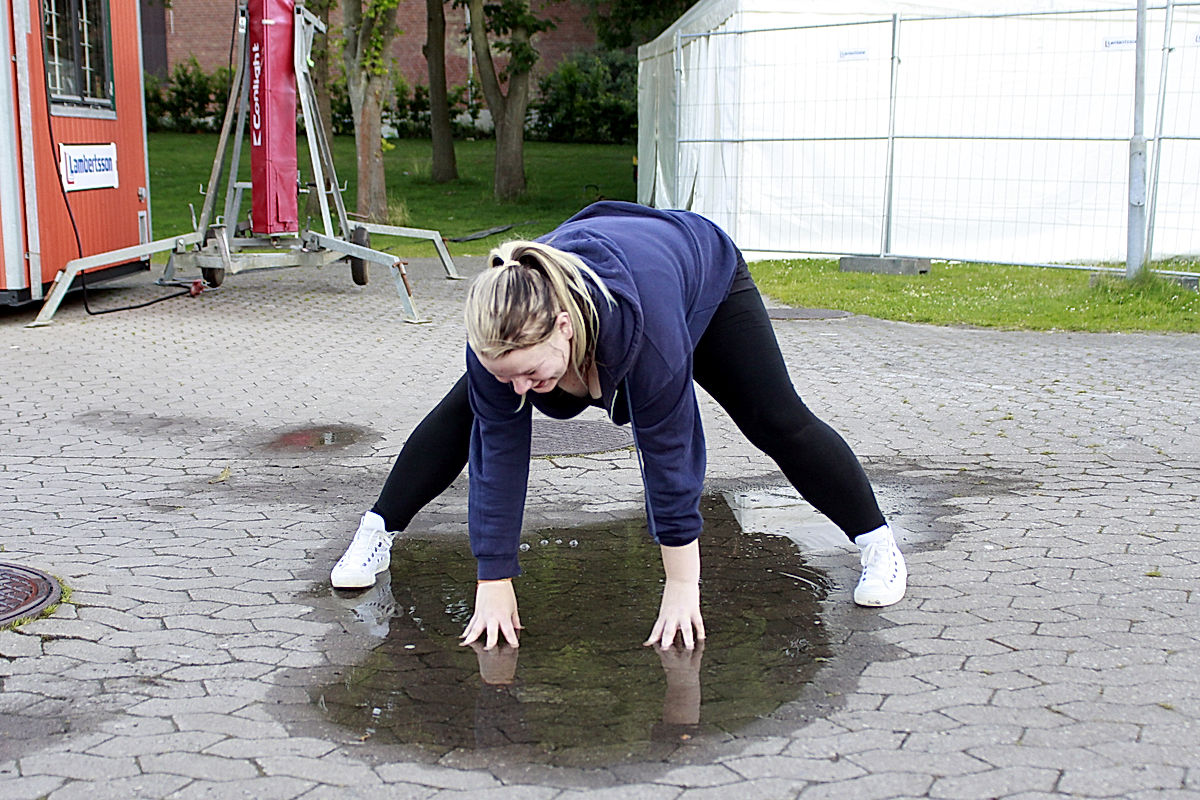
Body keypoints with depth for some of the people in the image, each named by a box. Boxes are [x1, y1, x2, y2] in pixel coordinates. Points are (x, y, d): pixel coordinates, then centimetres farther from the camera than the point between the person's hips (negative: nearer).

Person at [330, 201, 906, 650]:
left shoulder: (644, 320, -48)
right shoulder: (498, 329, -37)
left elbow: (669, 449, -39)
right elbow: (497, 451, -28)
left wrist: (682, 586, -31)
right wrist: (494, 586, -25)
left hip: (704, 275, -3)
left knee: (778, 422, -5)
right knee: (467, 413, -2)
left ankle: (878, 543, 14)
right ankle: (377, 534, 13)